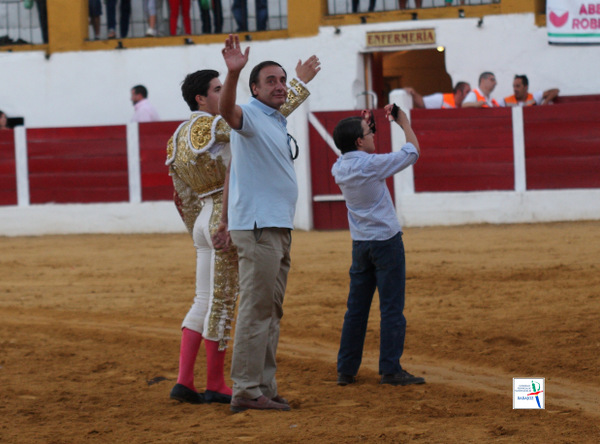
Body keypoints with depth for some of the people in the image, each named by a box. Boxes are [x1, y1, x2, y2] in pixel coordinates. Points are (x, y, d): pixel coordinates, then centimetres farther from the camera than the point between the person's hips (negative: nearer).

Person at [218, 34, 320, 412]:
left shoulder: (277, 119, 17)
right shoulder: (250, 116, -10)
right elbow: (227, 110, -35)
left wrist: (303, 81, 53)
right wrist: (233, 73, -52)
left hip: (280, 228, 10)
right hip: (257, 228, -10)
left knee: (272, 310, 12)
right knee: (257, 309, -11)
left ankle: (265, 388, 17)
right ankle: (247, 391, -12)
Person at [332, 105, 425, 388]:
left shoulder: (338, 168, 1)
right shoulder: (371, 165, -17)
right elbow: (413, 152, -7)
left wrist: (362, 125, 21)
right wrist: (404, 123, 7)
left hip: (360, 245, 7)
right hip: (386, 241, -7)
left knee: (356, 308, 12)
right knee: (392, 308, -2)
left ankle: (346, 370, 14)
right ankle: (390, 370, -3)